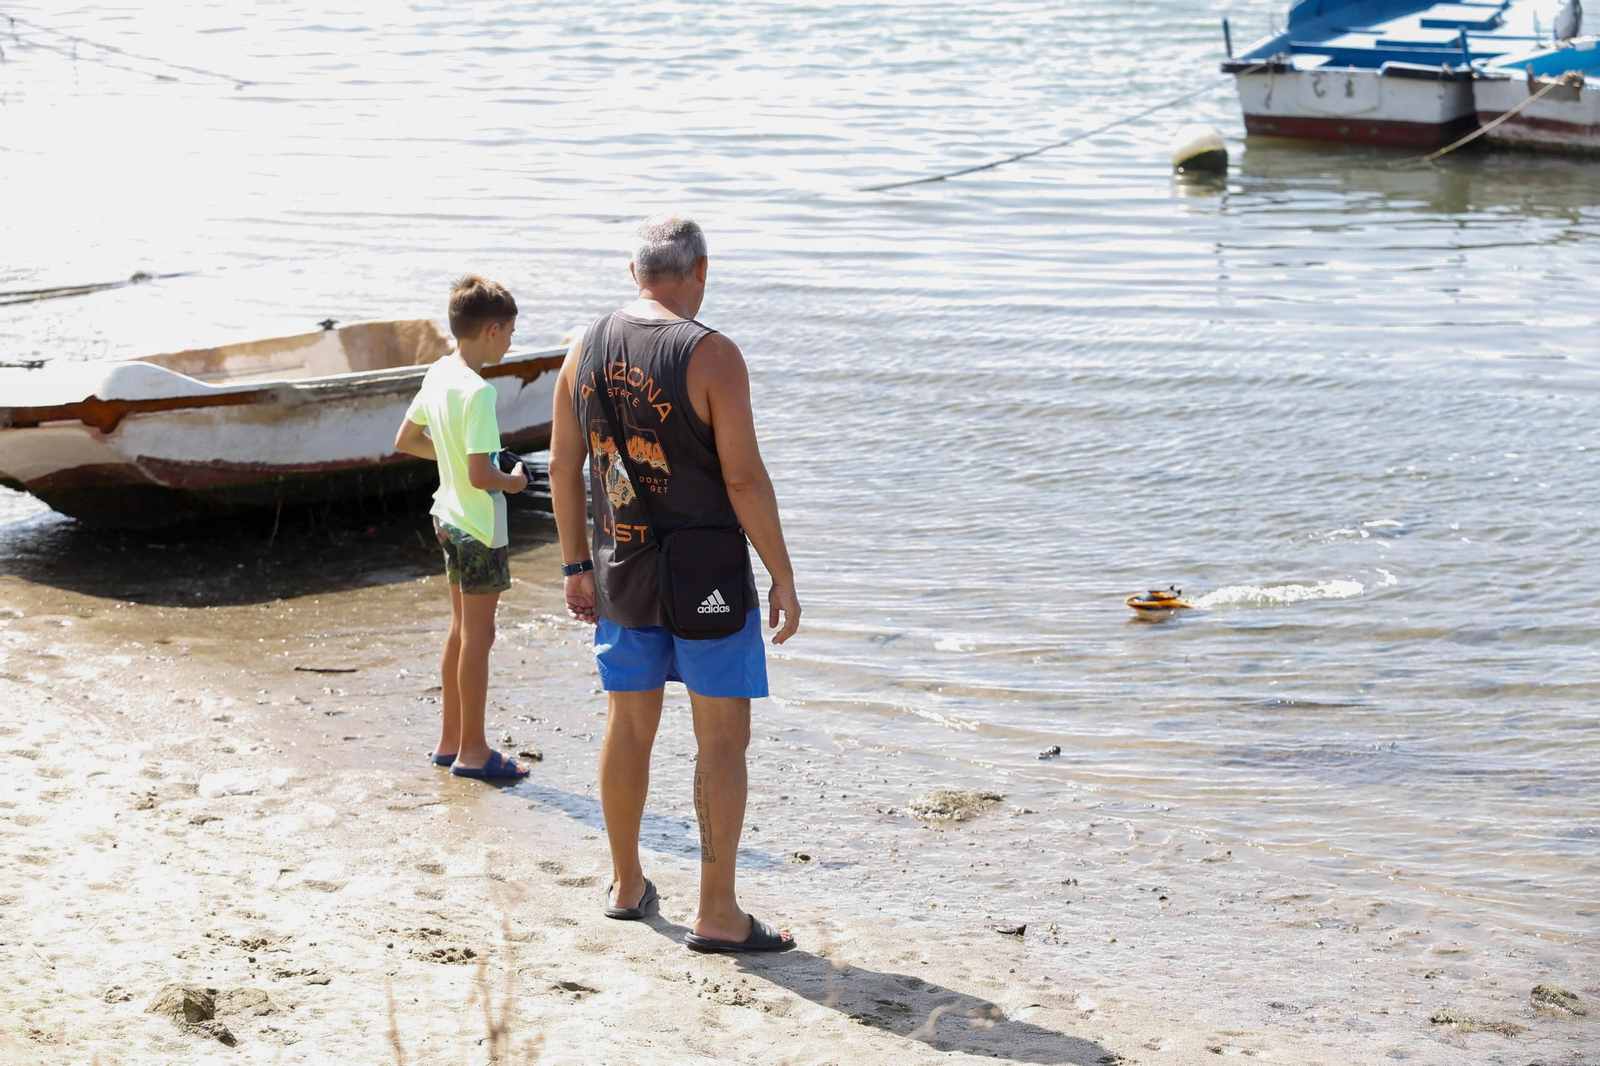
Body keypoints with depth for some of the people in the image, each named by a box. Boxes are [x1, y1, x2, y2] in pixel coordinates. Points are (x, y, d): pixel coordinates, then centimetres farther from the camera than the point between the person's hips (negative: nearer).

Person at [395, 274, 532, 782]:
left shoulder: (437, 374, 2)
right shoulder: (479, 392, -24)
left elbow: (406, 440, 14)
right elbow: (480, 476, -27)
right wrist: (515, 480, -8)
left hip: (449, 518, 9)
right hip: (480, 528, -9)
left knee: (461, 628, 18)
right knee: (478, 635, 1)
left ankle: (450, 740, 27)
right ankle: (473, 751, 10)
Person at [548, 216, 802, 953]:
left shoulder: (586, 350, 2)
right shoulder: (711, 355, -15)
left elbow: (563, 465, 7)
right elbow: (745, 480, -17)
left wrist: (575, 566, 16)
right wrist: (783, 579, -9)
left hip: (620, 571, 6)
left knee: (629, 726, 16)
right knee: (724, 735, 2)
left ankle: (626, 884, 29)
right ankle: (718, 913, 4)